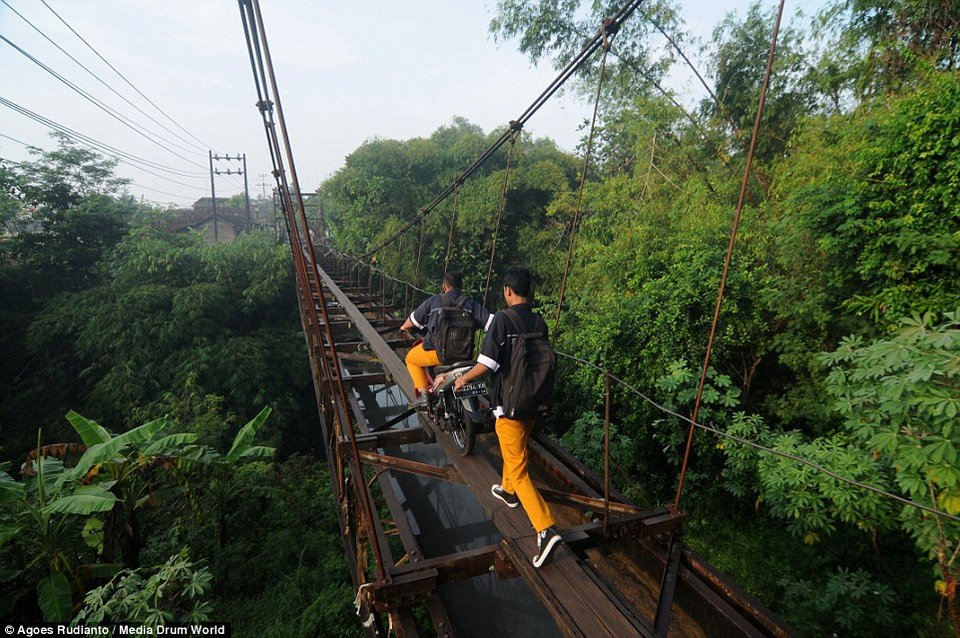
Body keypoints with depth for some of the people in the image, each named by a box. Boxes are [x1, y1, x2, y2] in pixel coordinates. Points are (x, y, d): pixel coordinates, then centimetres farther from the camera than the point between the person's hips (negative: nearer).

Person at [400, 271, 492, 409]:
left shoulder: (434, 301, 4)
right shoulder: (471, 303, 5)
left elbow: (414, 319, 14)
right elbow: (491, 321, -4)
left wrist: (404, 327, 35)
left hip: (437, 351, -2)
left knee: (411, 358, 23)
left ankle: (423, 393, 8)